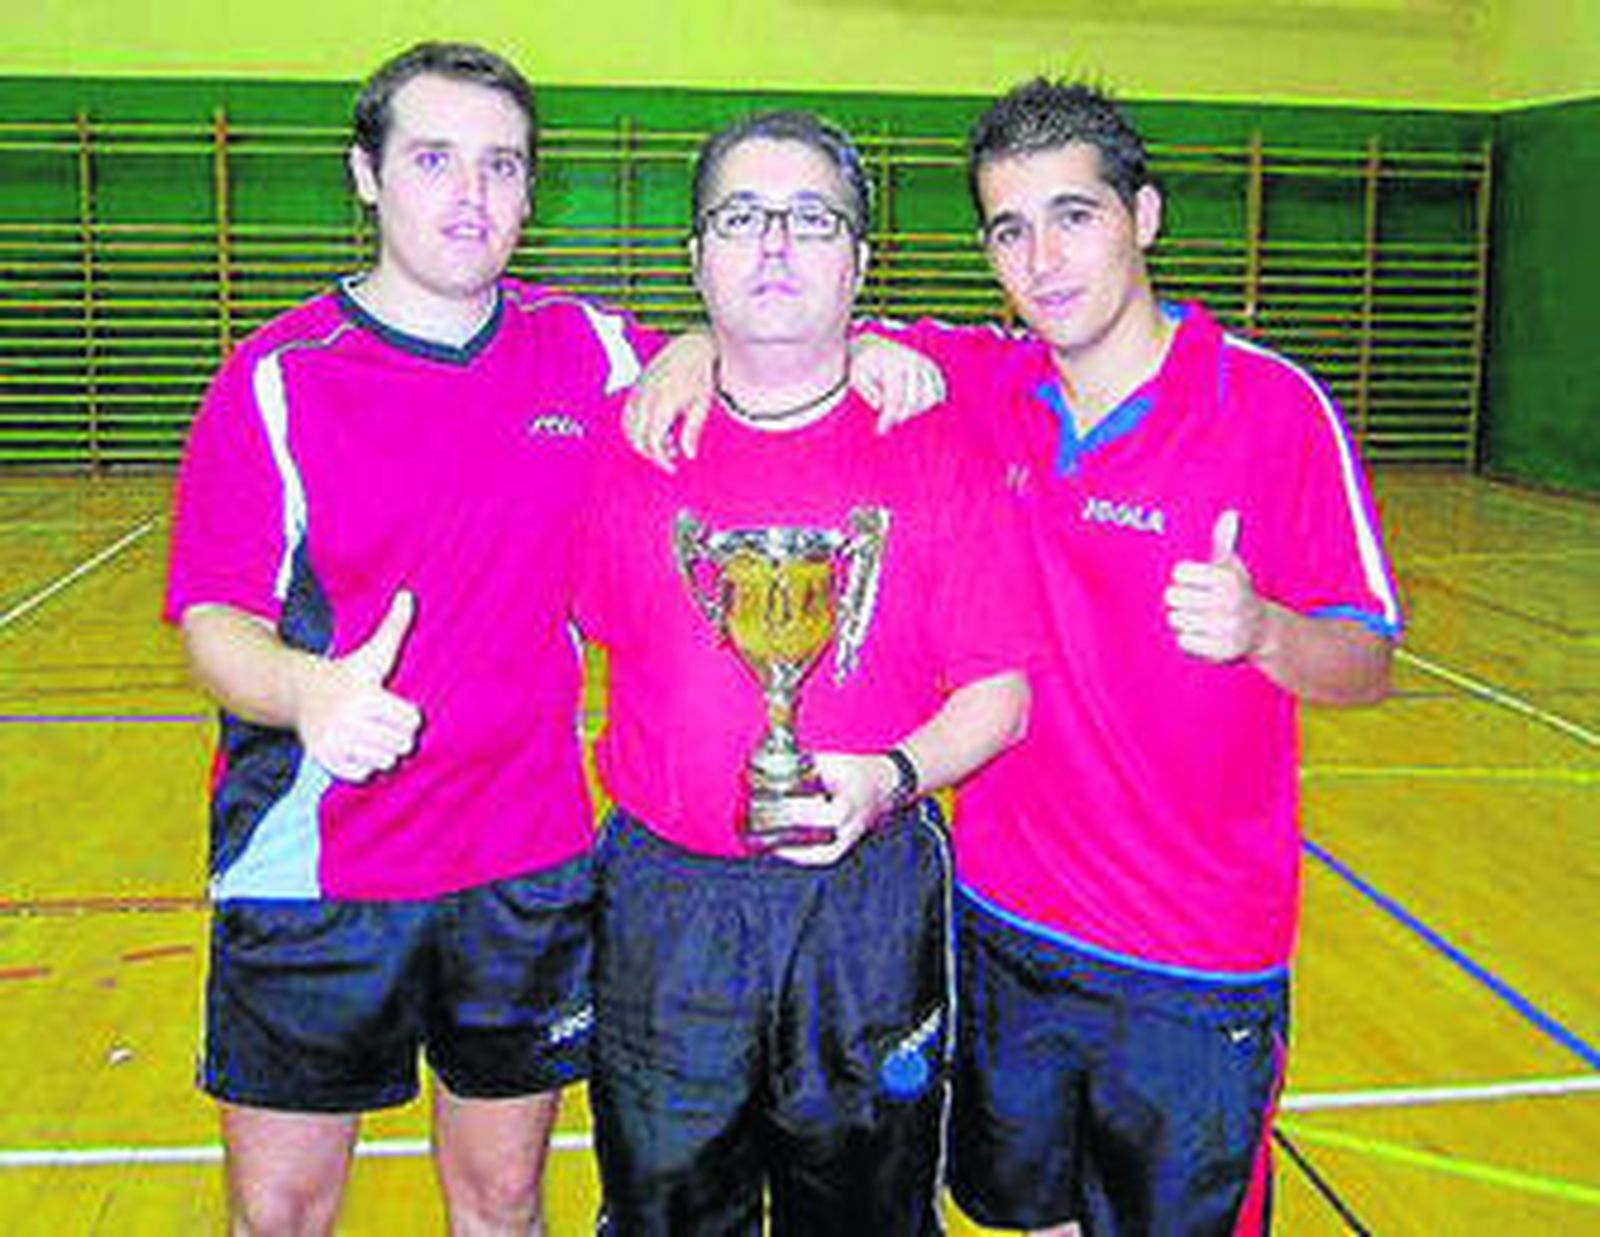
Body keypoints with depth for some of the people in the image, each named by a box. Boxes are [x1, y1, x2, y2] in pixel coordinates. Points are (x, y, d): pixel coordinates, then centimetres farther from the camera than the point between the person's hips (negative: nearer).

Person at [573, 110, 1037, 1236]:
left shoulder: (933, 452, -4)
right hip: (662, 902, 1)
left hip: (869, 905, -1)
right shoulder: (629, 444, 1)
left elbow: (1000, 692, -5)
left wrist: (893, 780, -20)